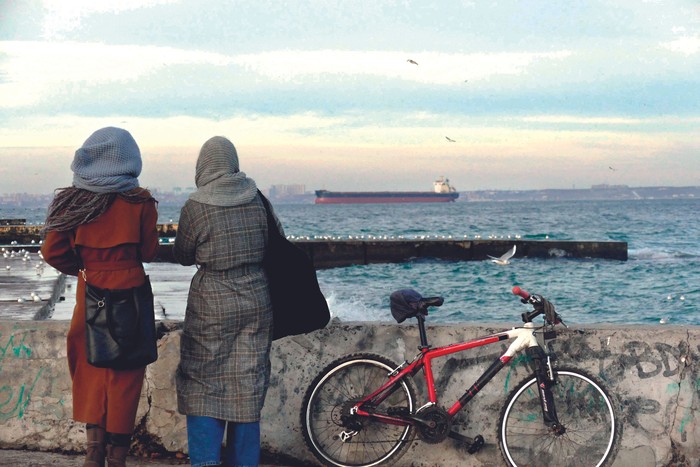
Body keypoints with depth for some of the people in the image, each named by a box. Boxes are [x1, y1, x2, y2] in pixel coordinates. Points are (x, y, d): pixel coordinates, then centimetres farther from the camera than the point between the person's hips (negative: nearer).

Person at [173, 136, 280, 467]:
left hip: (212, 305, -4)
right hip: (256, 301, 4)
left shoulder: (195, 208, -12)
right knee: (247, 387, 11)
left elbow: (182, 256, 0)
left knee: (203, 388, 6)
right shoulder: (256, 200, -2)